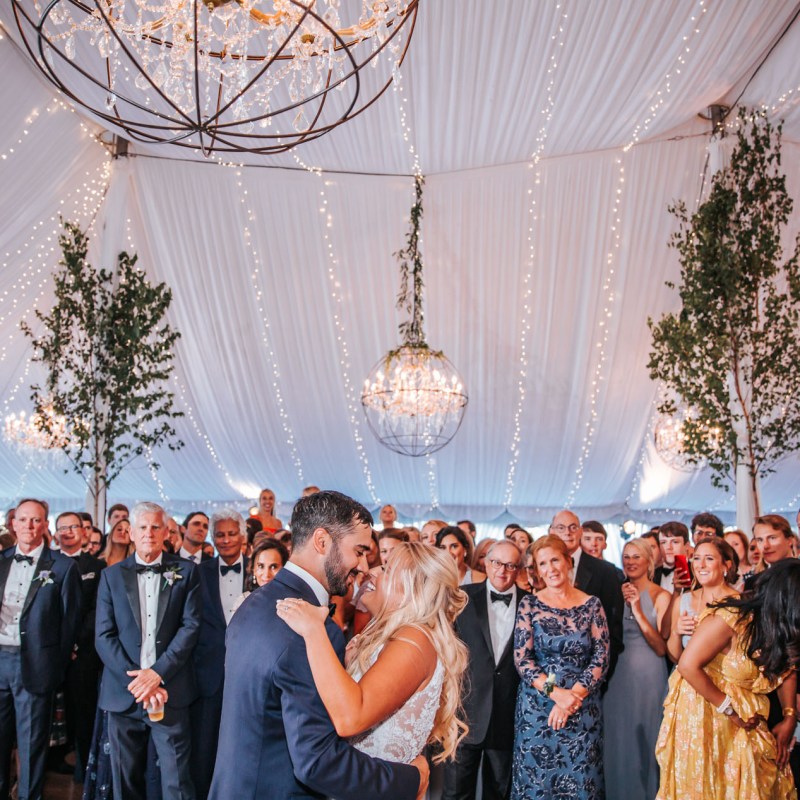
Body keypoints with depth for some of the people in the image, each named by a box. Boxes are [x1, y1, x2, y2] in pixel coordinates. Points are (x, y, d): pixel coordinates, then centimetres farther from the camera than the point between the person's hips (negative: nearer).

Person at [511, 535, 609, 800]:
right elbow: (521, 659, -6)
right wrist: (557, 693, -16)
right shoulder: (529, 604, -1)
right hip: (536, 707, 0)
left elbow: (602, 656, -3)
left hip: (583, 708, 1)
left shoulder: (591, 604, 1)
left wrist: (573, 695, -14)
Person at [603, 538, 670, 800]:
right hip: (618, 677, 4)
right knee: (619, 742, 10)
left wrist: (638, 612, -19)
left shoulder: (661, 596, -6)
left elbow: (662, 648, -13)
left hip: (648, 676, -4)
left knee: (645, 742, 7)